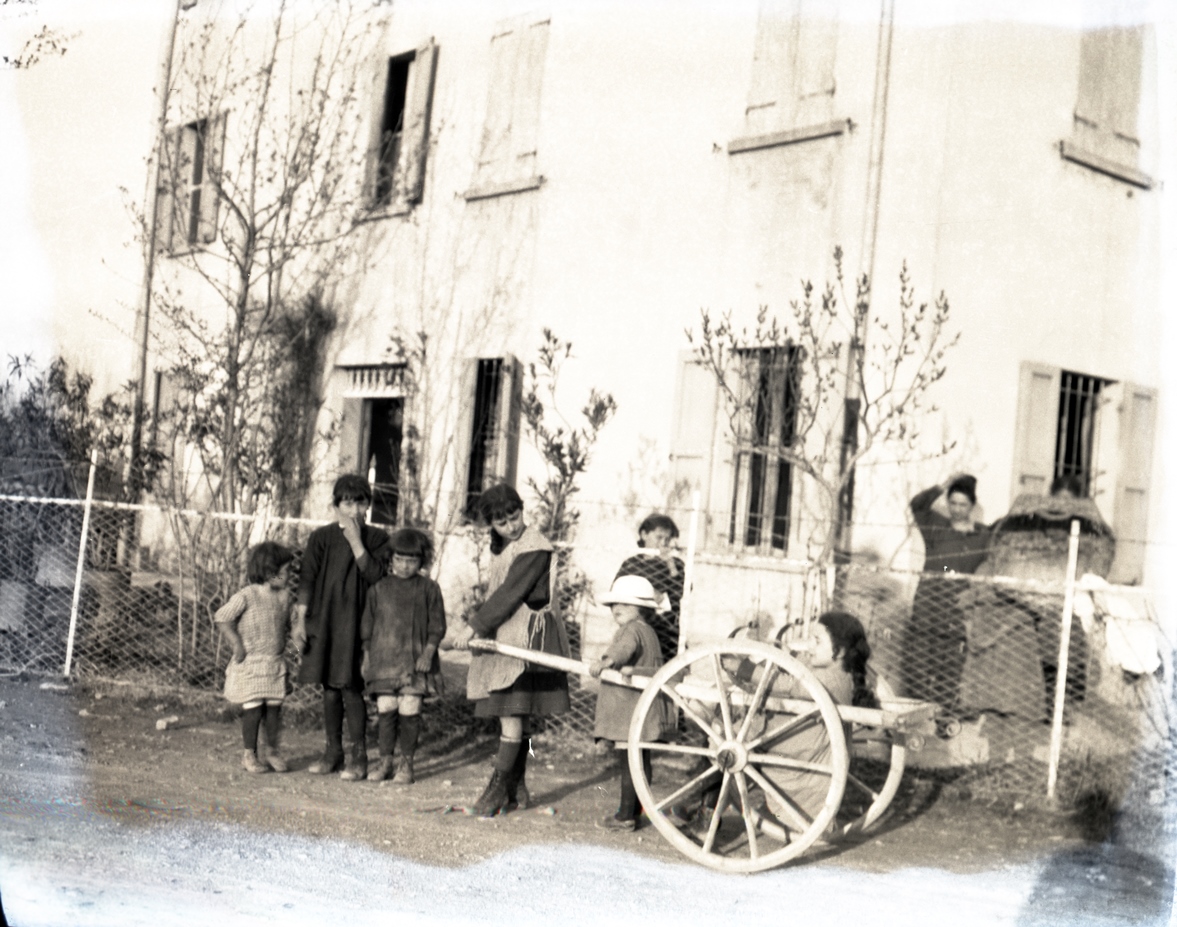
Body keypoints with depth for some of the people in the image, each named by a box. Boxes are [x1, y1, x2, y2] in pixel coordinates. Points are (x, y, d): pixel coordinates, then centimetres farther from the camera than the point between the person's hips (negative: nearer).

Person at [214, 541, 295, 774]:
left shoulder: (284, 595, 5)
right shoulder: (246, 596, -14)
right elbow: (222, 617, -10)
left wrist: (283, 641, 6)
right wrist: (237, 644, -10)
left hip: (275, 663, 5)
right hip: (250, 663, -5)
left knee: (274, 707, 6)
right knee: (253, 708, -2)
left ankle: (272, 751, 20)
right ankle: (249, 754, 12)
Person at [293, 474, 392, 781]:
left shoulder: (376, 539, 2)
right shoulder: (321, 537, 5)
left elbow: (375, 575, -11)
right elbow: (307, 580, 3)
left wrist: (355, 540, -14)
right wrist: (300, 620, -3)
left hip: (356, 623, -2)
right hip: (324, 620, 2)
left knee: (350, 687, -5)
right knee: (329, 688, 9)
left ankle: (358, 755, 5)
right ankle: (333, 751, 21)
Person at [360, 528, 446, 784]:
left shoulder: (429, 589, 4)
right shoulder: (379, 588, 8)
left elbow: (437, 626, 4)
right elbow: (367, 624, 12)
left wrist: (428, 653, -6)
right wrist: (367, 657, 9)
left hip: (415, 660, -1)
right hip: (383, 657, 1)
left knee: (409, 711, -3)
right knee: (385, 710, 0)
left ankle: (406, 763, 8)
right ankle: (385, 761, 12)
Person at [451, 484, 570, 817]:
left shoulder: (534, 547, -13)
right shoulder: (500, 544, 15)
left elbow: (510, 593, -18)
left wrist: (474, 627, -18)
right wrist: (479, 628, 14)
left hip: (526, 636, -9)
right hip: (501, 635, 9)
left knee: (512, 713, -10)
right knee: (509, 714, 10)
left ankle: (499, 789, -6)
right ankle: (517, 789, 17)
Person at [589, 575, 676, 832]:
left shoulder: (631, 630, -11)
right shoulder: (649, 632, 22)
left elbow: (624, 649, -36)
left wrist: (607, 661, -53)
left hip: (630, 707, -10)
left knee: (629, 760, -8)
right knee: (642, 759, 13)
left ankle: (625, 816, -6)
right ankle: (635, 811, 20)